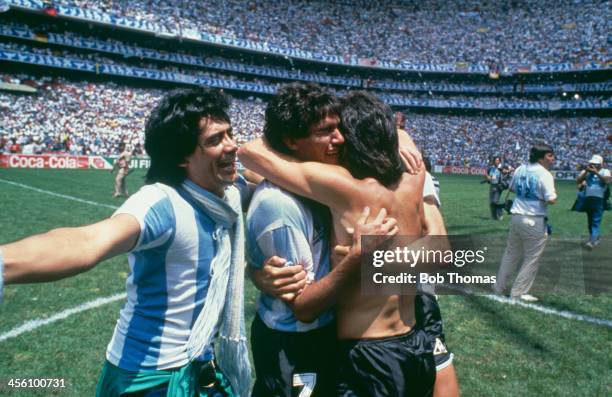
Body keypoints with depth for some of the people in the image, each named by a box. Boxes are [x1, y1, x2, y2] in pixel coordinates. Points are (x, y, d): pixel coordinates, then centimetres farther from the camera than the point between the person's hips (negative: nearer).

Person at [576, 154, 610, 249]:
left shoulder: (605, 171, 2)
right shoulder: (586, 171, 10)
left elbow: (607, 181, -18)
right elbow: (578, 181, -3)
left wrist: (596, 172, -22)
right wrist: (586, 172, -13)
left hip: (599, 199, -5)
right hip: (588, 199, 5)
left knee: (596, 221, -12)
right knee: (590, 221, 13)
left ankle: (592, 241, -21)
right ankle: (595, 238, 27)